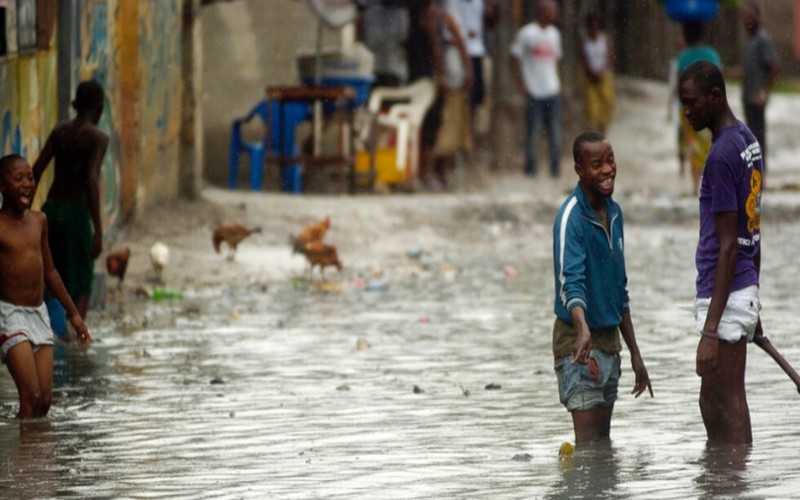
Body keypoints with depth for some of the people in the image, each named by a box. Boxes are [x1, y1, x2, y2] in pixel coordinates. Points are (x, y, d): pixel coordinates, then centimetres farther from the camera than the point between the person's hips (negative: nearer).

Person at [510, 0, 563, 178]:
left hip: (553, 91, 5)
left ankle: (555, 171, 10)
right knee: (532, 134, -2)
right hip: (534, 94, -5)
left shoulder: (554, 33, 13)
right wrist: (521, 86, -8)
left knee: (556, 134, 4)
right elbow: (514, 61, -3)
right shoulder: (526, 33, -6)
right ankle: (530, 171, 6)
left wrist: (557, 82, 10)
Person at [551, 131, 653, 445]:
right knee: (588, 445, -14)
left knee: (603, 443, 10)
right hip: (579, 340, -8)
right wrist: (582, 330, -49)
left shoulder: (613, 213, 10)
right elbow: (570, 282, -31)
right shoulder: (571, 218, -16)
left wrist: (635, 354, 19)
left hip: (610, 339, 8)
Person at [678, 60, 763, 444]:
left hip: (724, 296, -10)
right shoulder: (748, 142, 12)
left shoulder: (722, 155, -17)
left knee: (729, 412, -5)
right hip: (746, 289, 10)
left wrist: (711, 330, -21)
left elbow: (728, 246, -20)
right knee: (712, 403, 17)